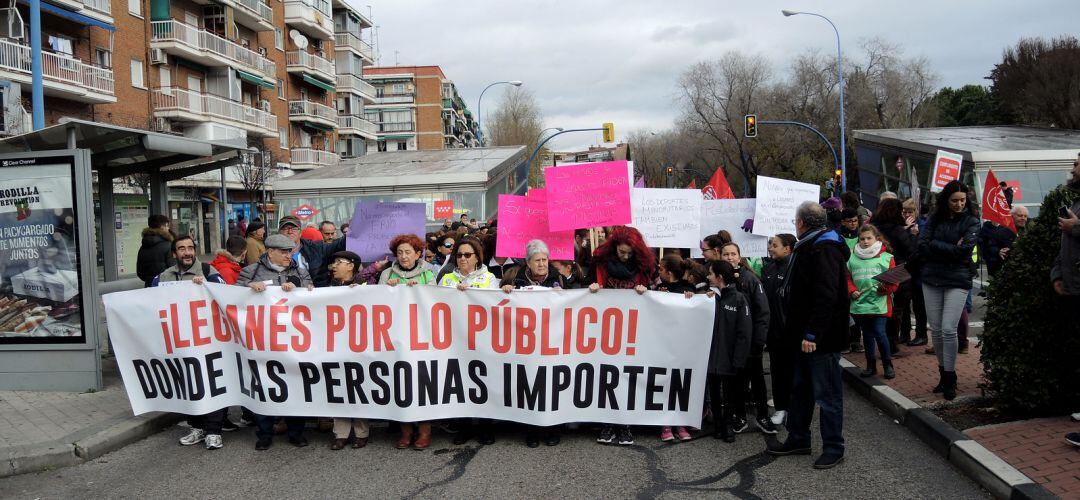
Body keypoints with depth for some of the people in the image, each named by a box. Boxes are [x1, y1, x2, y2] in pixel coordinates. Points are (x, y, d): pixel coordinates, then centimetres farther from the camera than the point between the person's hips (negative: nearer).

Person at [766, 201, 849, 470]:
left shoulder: (825, 250, -19)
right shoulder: (808, 247, 15)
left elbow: (826, 296, -27)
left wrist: (813, 334, -26)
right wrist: (799, 331, 19)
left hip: (821, 338, -10)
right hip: (805, 334, 11)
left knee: (827, 393, 1)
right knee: (800, 389, 18)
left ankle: (833, 447, 13)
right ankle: (798, 439, 30)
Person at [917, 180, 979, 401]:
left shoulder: (971, 221, 0)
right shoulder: (935, 218, 8)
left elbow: (964, 249, -13)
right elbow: (922, 245, -3)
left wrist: (936, 247, -8)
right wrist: (951, 249, -8)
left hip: (958, 281, -3)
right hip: (932, 279, 3)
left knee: (948, 329, -10)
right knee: (935, 330, 7)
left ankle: (949, 378, 4)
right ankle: (943, 373, 22)